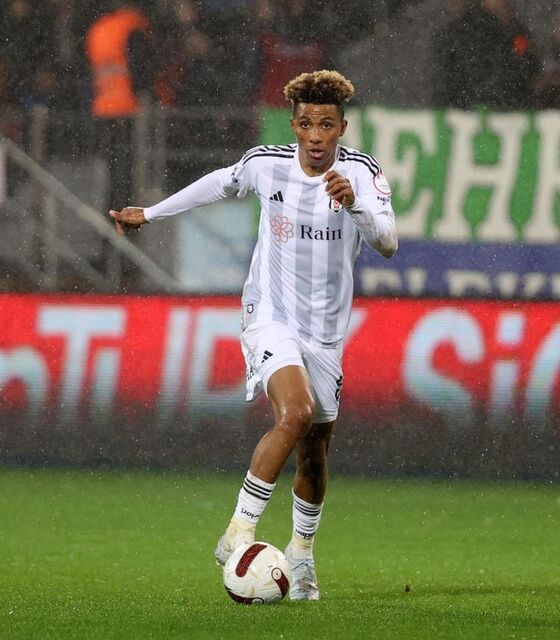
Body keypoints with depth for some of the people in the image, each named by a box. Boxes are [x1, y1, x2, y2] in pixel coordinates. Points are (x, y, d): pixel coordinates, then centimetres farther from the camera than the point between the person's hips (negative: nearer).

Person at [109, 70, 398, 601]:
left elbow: (387, 243, -22)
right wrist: (151, 214, 27)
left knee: (313, 454, 9)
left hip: (325, 331, 2)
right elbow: (221, 183, 16)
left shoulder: (361, 171, -9)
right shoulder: (267, 164, -6)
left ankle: (301, 553, 36)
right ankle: (238, 533, -23)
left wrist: (354, 203, -41)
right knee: (296, 411, -28)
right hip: (269, 317, -2)